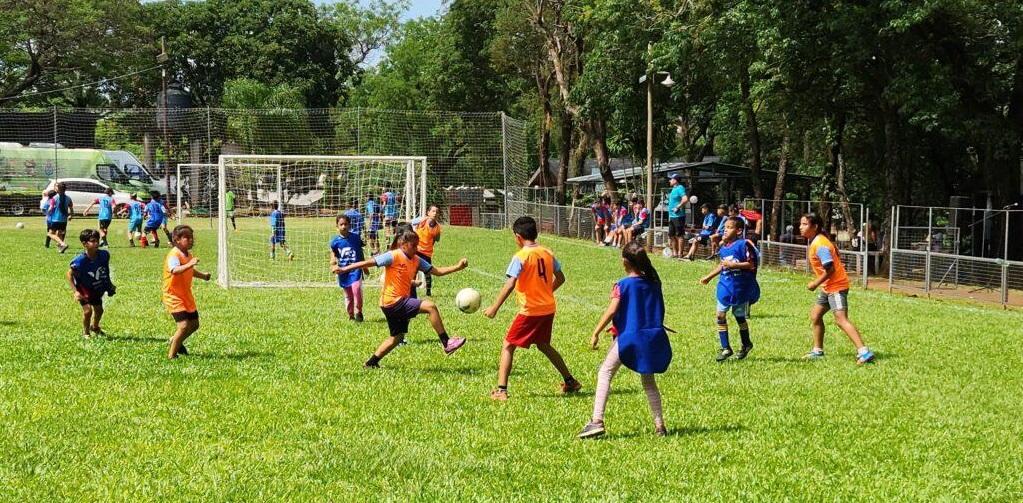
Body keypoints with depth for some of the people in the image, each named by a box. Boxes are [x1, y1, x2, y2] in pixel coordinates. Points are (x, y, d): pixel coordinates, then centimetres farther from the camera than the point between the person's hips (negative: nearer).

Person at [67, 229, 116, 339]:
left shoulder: (104, 255, -19)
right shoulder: (81, 260, -33)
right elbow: (70, 274, -23)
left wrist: (109, 283, 8)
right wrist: (75, 291, -28)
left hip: (97, 288, 5)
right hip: (84, 288, -5)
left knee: (99, 309, 18)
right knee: (87, 310, -17)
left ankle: (95, 327, 50)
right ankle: (85, 332, 10)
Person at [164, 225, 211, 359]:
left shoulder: (188, 255, 7)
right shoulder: (174, 255, -22)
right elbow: (174, 270, -43)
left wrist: (202, 275, 11)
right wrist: (189, 264, -55)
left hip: (186, 296, 9)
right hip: (174, 296, -9)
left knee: (194, 324, 16)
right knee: (184, 325, -20)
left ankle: (175, 341, 40)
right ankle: (171, 355, -8)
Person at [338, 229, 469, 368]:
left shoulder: (416, 260, 10)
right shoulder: (394, 256, -12)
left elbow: (437, 271, 10)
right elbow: (369, 262, -12)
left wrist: (457, 267, -1)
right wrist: (345, 269, -15)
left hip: (401, 302, 9)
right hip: (392, 301, -9)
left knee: (397, 337, 19)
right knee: (430, 307, -18)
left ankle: (371, 363, 27)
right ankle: (447, 344, -15)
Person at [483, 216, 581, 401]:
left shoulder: (520, 257, -14)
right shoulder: (547, 253, 5)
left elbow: (509, 285, -22)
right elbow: (560, 278, 14)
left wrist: (494, 308, -20)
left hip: (530, 311, -7)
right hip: (548, 309, 7)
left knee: (508, 346, 2)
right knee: (543, 345, 26)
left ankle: (501, 390, -7)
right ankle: (570, 382, 31)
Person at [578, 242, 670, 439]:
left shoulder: (622, 285, -9)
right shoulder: (653, 282, 6)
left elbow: (611, 311, -15)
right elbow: (660, 310, 13)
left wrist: (596, 333, -10)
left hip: (628, 336, -5)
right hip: (653, 337, 5)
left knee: (605, 373, 0)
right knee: (648, 381, 19)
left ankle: (597, 421, -12)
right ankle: (659, 425, 17)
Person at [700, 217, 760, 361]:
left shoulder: (743, 245, -14)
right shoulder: (723, 247, 7)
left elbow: (751, 264, -17)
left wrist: (733, 265, -23)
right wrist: (709, 277, 23)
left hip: (740, 288, -6)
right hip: (725, 286, 6)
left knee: (739, 317, 8)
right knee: (720, 315, -2)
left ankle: (746, 344, 31)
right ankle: (725, 348, 5)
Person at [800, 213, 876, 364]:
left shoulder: (819, 245, -19)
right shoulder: (814, 242, 11)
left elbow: (830, 269, -24)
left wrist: (816, 283, -16)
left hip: (836, 286, -11)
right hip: (828, 287, 11)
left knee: (841, 319, -18)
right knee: (815, 315, 17)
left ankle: (864, 352, -25)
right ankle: (817, 351, 26)